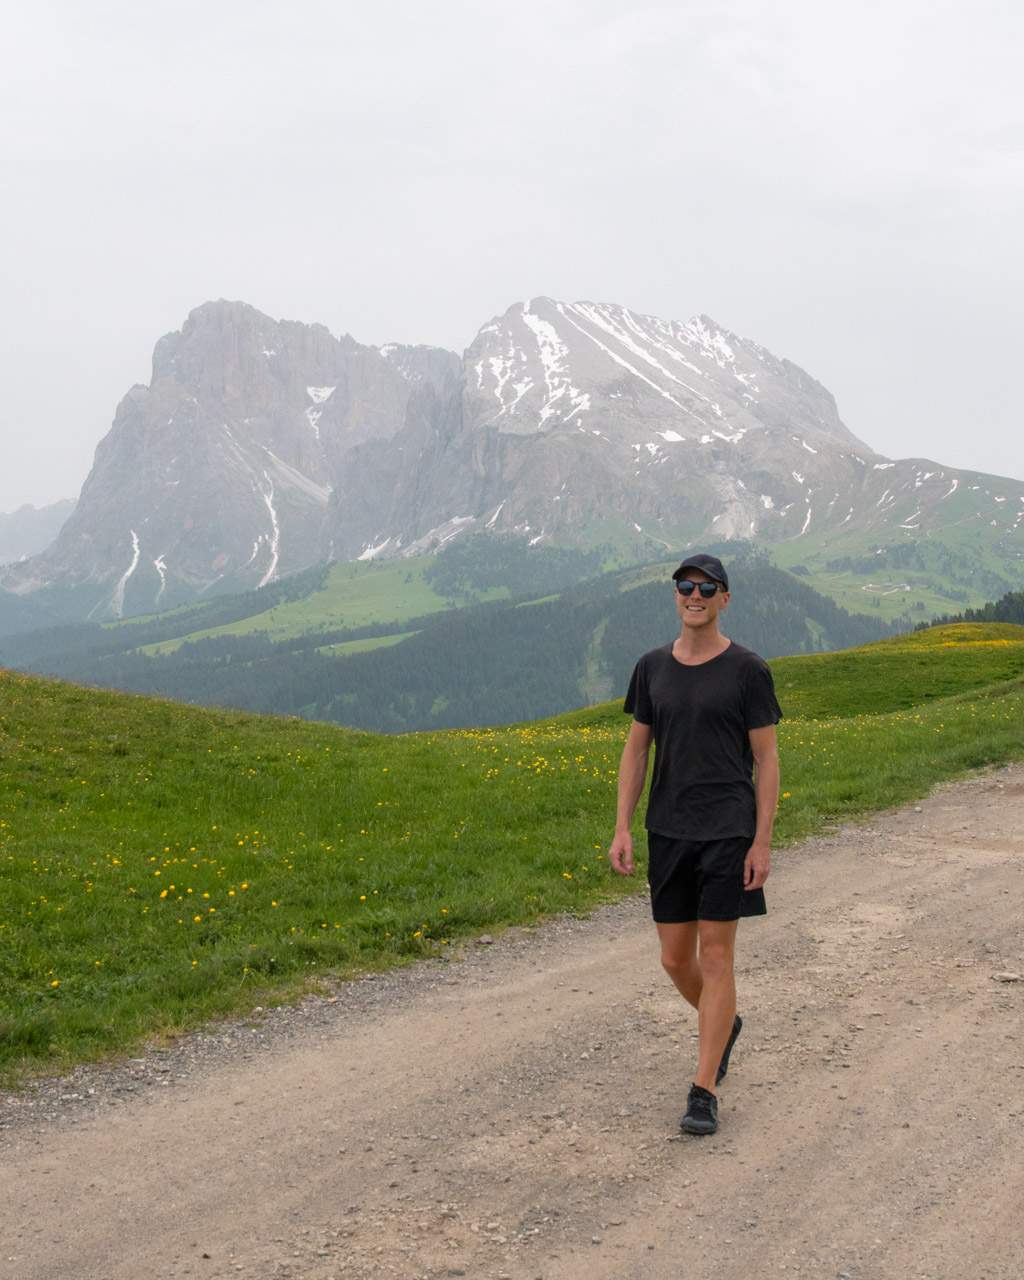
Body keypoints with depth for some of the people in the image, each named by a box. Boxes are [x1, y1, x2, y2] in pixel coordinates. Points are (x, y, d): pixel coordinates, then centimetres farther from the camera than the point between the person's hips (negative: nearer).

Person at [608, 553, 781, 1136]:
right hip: (669, 832, 4)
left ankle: (704, 1093, 3)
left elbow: (767, 759, -4)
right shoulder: (653, 667, 7)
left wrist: (762, 842, -9)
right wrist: (622, 829, 3)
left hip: (727, 832, -4)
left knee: (716, 957, -4)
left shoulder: (747, 670, -5)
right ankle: (725, 1023, 41)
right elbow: (636, 750, 10)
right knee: (676, 959, 10)